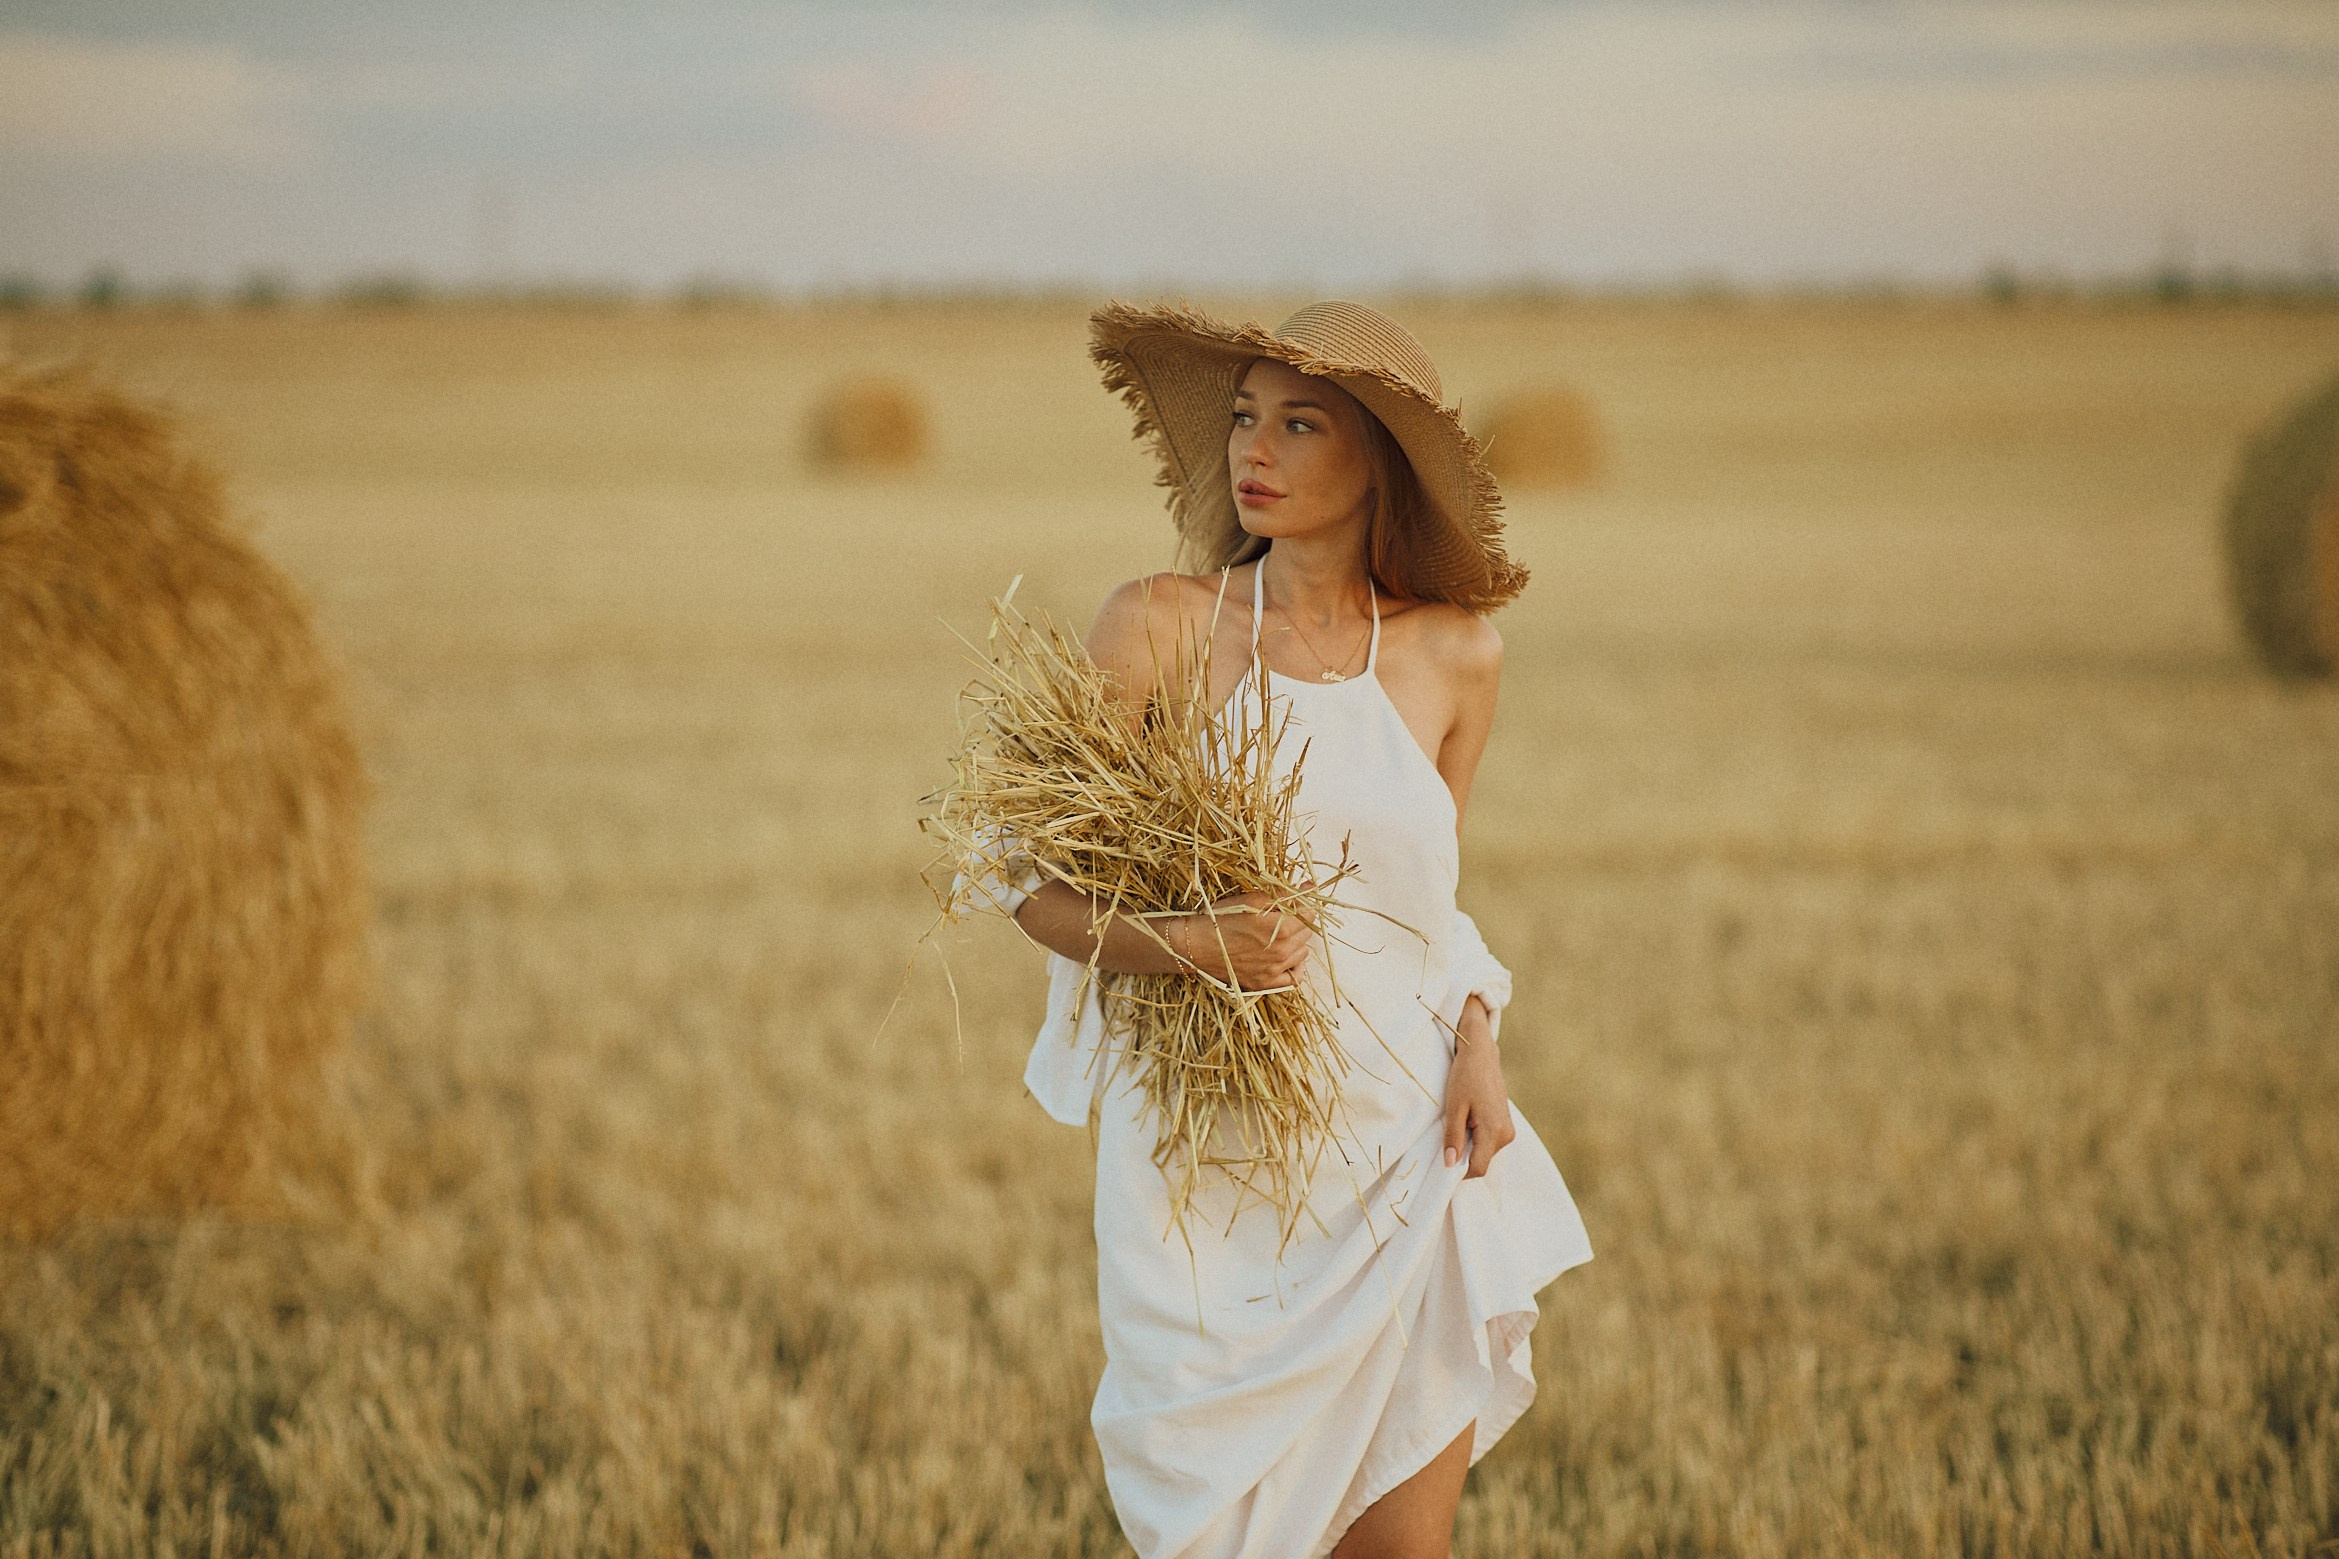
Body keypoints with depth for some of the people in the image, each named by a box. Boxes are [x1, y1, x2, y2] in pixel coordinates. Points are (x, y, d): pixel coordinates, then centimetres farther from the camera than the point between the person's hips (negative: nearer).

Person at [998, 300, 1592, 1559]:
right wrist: (1181, 945, -20)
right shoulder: (1161, 626, -5)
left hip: (1403, 1141, 3)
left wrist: (1476, 1039, 1)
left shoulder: (1455, 653, 4)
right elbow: (1039, 882, -2)